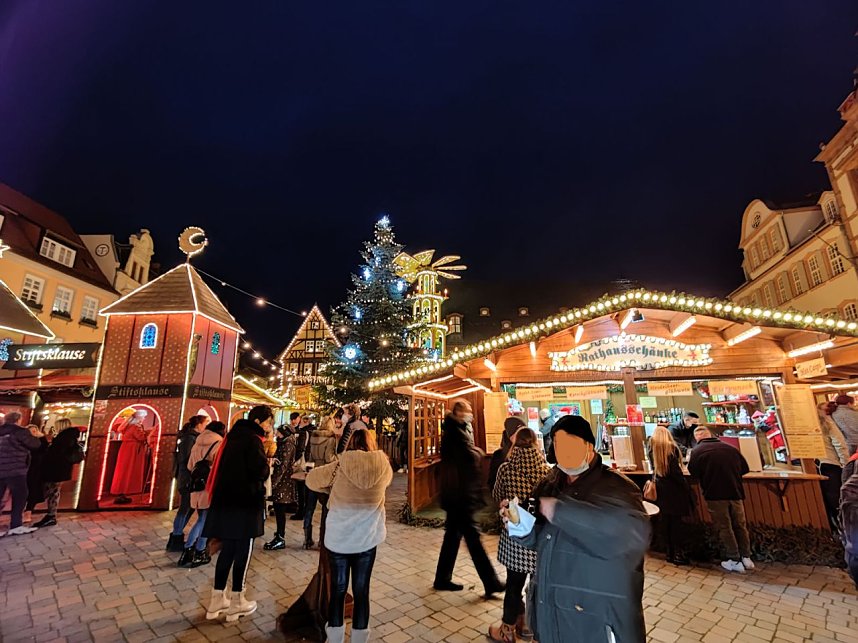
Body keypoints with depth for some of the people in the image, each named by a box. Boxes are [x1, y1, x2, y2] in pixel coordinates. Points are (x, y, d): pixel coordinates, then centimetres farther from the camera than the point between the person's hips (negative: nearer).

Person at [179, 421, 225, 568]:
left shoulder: (197, 444, 9)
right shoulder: (219, 444, -12)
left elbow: (190, 467, 16)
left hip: (197, 487, 6)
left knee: (201, 520, 20)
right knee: (206, 521, 7)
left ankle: (187, 550, 17)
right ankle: (199, 554, 13)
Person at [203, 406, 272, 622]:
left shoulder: (235, 436, 11)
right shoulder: (252, 440, -16)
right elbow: (260, 472, -22)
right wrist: (267, 460, -3)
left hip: (226, 500, 8)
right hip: (245, 501, -8)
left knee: (227, 549, 17)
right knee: (243, 551, 5)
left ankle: (217, 599, 25)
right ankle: (236, 603, 16)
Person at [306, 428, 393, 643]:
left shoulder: (340, 466, -12)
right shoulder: (383, 466, -9)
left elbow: (311, 479, 1)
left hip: (337, 539, 0)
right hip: (367, 540, 1)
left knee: (338, 590, 17)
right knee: (361, 591, 16)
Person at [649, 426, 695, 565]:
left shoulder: (653, 449, 5)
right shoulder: (671, 448, -10)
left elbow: (654, 469, 10)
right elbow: (675, 471, -15)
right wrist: (685, 486, -7)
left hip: (660, 489, 4)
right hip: (673, 490, -4)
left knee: (665, 522, 11)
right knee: (677, 521, 3)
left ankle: (670, 553, 19)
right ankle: (679, 553, 6)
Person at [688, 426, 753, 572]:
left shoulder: (697, 451, -10)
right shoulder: (730, 448, 3)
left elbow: (693, 472, -5)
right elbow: (744, 469, 11)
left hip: (715, 494, -4)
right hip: (735, 492, 4)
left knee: (724, 527, 7)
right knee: (740, 525, 18)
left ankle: (735, 560, 12)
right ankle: (746, 558, 24)